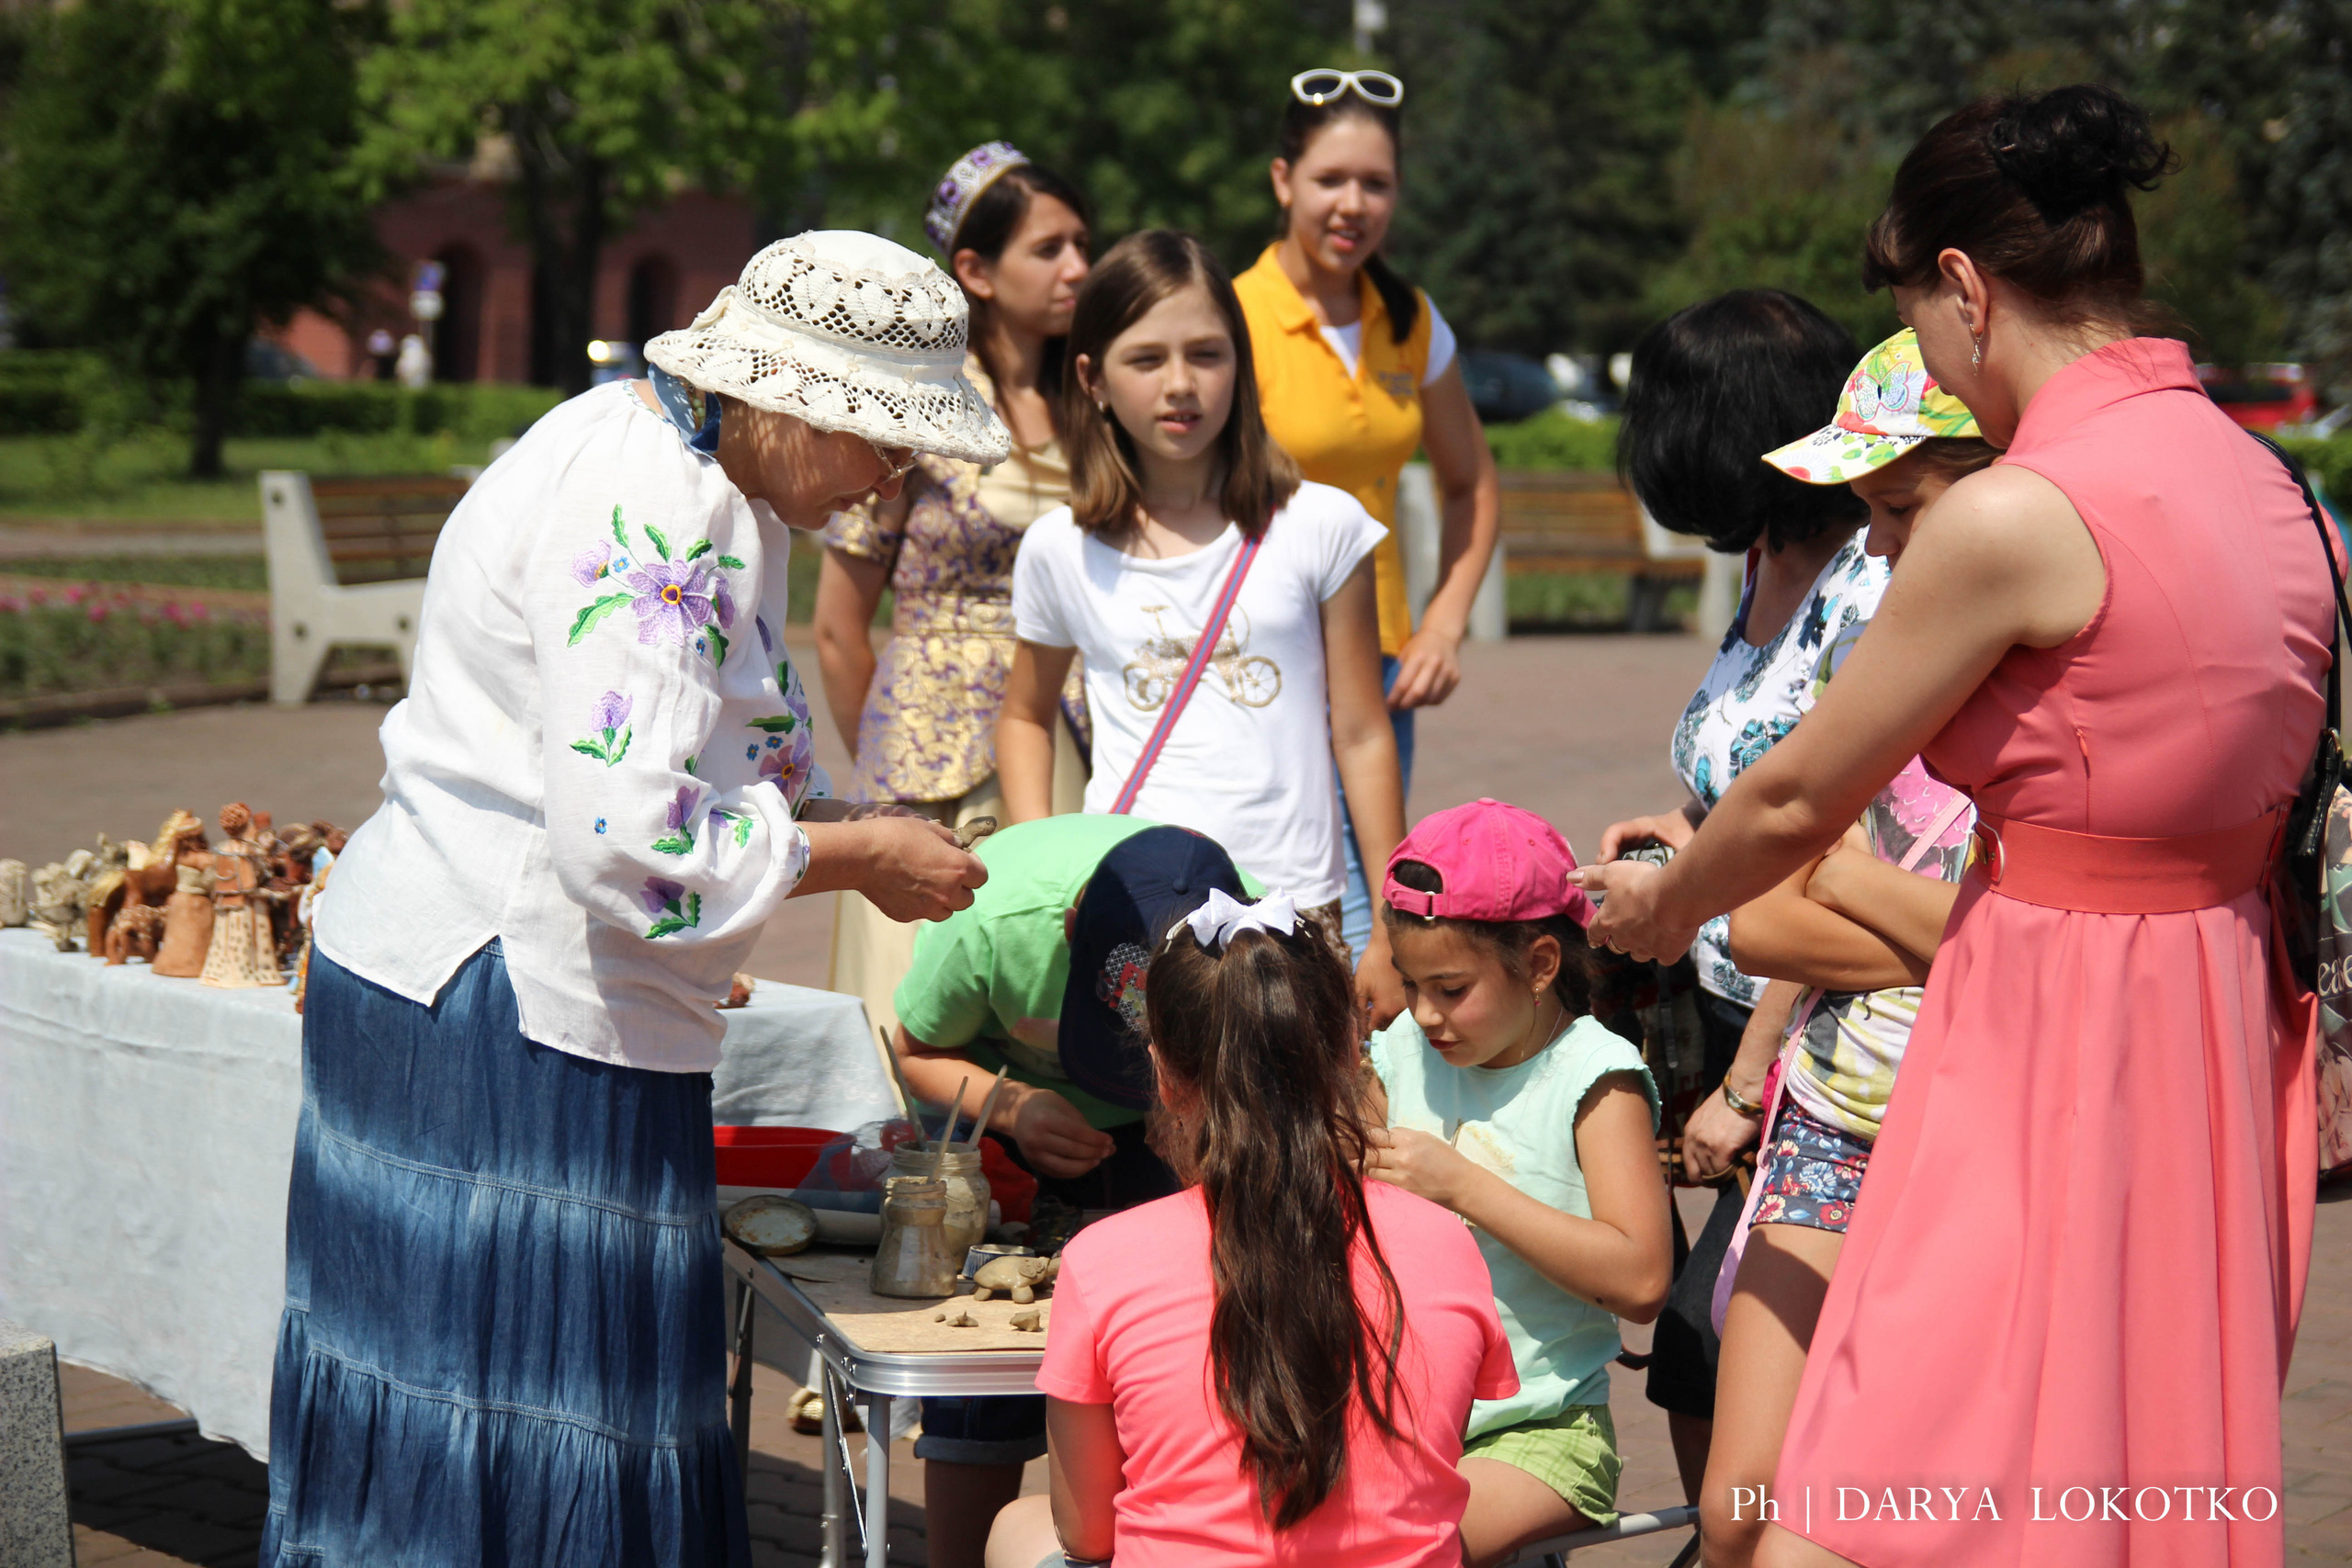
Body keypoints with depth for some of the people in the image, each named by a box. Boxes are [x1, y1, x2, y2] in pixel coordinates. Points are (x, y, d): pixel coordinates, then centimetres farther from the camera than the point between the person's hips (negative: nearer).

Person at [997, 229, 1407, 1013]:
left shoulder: (1320, 528, 2)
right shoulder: (1060, 550, 6)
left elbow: (1362, 738, 6)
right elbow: (1025, 718, 22)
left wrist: (1389, 934, 5)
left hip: (1292, 914, -1)